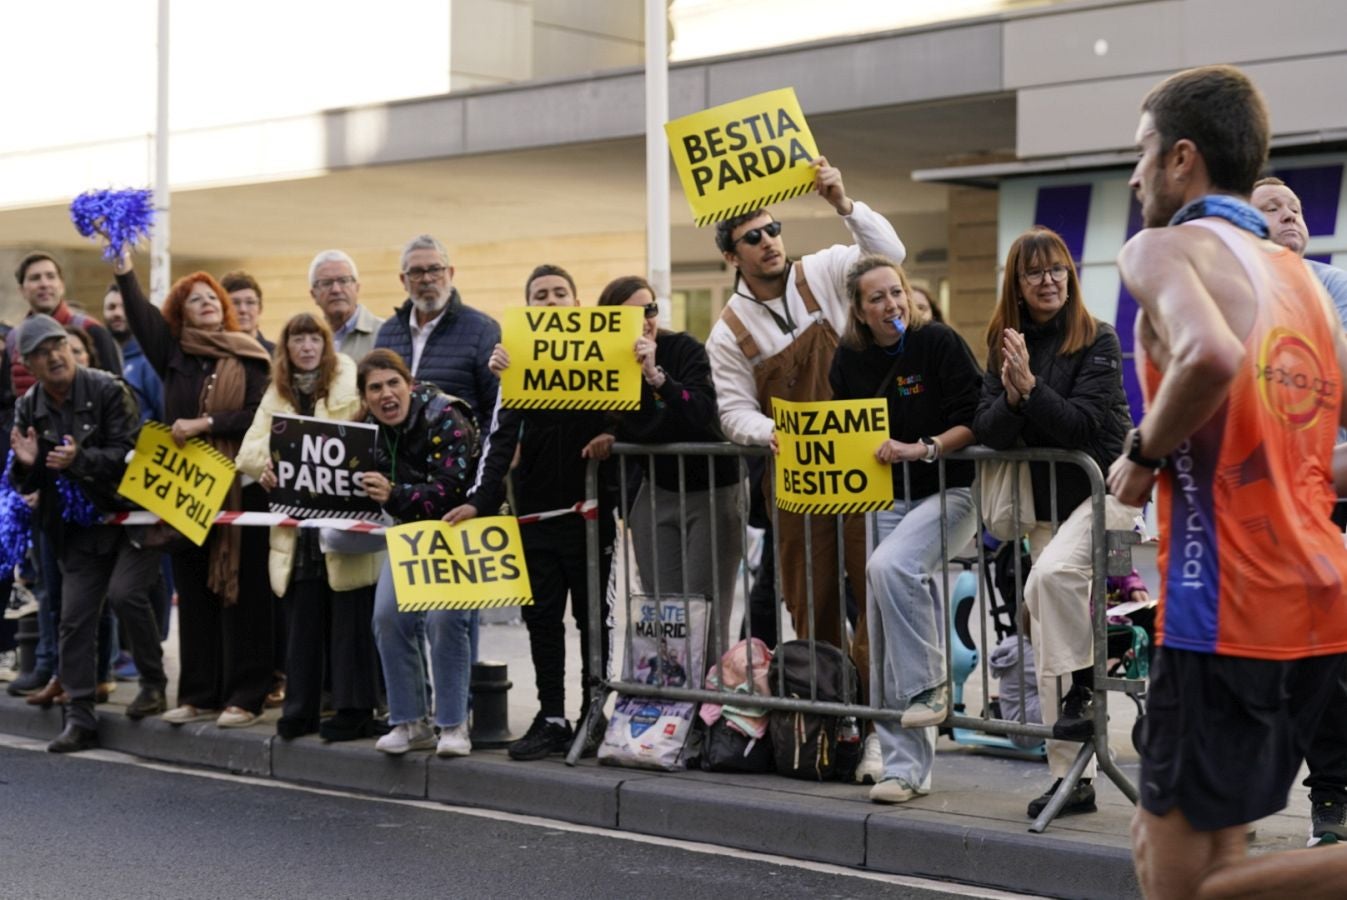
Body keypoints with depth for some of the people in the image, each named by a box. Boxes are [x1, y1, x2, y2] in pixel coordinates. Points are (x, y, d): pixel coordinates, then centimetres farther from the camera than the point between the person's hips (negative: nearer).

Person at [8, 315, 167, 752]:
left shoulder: (108, 390, -12)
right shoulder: (28, 409, 3)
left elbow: (130, 453, -19)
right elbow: (25, 485, 7)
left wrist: (79, 459, -33)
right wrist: (26, 466, -17)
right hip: (80, 529, 5)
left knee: (125, 592, -22)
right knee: (74, 618, 2)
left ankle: (154, 683, 1)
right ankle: (80, 719, 10)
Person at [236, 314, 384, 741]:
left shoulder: (351, 386, -1)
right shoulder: (277, 394, 15)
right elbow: (249, 450, 8)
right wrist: (266, 467, -13)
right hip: (297, 524, 5)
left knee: (349, 620, -1)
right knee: (301, 621, 7)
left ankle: (354, 709, 6)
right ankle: (299, 709, 14)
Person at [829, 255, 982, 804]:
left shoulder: (939, 343, -10)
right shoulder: (850, 360, 6)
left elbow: (975, 422, -13)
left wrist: (921, 448, -22)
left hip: (949, 491, -6)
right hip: (886, 500, 6)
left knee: (888, 567, -32)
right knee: (884, 634, 3)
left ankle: (929, 687, -14)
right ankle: (904, 765, 11)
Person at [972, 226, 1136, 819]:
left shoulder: (1097, 341, -8)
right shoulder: (1005, 344, 6)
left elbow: (1083, 424, -17)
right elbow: (987, 432, -1)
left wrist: (1030, 385, -26)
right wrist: (1010, 396, -20)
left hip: (1103, 485, -5)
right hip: (1046, 499, 6)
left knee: (1051, 574, -33)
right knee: (1045, 637, 3)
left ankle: (1083, 685, -10)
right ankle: (1070, 777, 8)